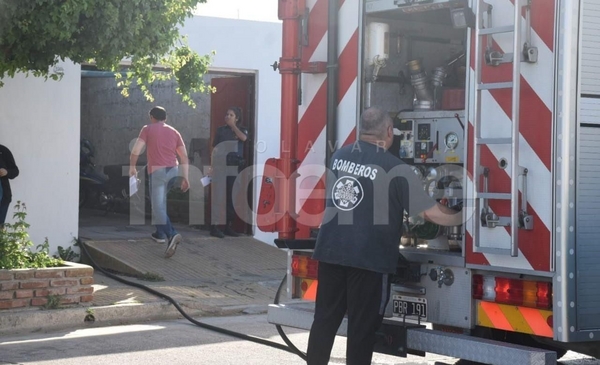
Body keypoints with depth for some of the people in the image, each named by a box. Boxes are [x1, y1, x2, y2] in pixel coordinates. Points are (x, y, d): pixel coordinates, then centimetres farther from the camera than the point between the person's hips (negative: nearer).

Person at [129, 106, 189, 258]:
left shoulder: (147, 129, 4)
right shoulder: (174, 132, 14)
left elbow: (136, 151, -4)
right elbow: (184, 156, 8)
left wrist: (132, 167, 12)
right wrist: (185, 178, 10)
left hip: (157, 171, -5)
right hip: (173, 170, 5)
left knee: (158, 207, -9)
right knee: (160, 202, 25)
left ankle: (172, 235, -29)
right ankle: (160, 234, 31)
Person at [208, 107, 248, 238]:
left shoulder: (242, 130, 9)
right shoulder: (221, 130, 6)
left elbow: (243, 138, -15)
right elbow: (214, 149, 5)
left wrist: (233, 125, -5)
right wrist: (212, 167, -2)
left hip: (236, 168, 2)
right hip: (221, 166, -2)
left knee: (233, 198, 5)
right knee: (218, 197, -7)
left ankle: (228, 226, 12)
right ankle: (214, 226, -9)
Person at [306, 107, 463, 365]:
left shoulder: (339, 156, 7)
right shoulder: (393, 168, -10)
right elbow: (431, 213, -9)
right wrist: (461, 218, 9)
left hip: (330, 251, 5)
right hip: (369, 257, -5)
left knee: (325, 318, 11)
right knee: (362, 325, 3)